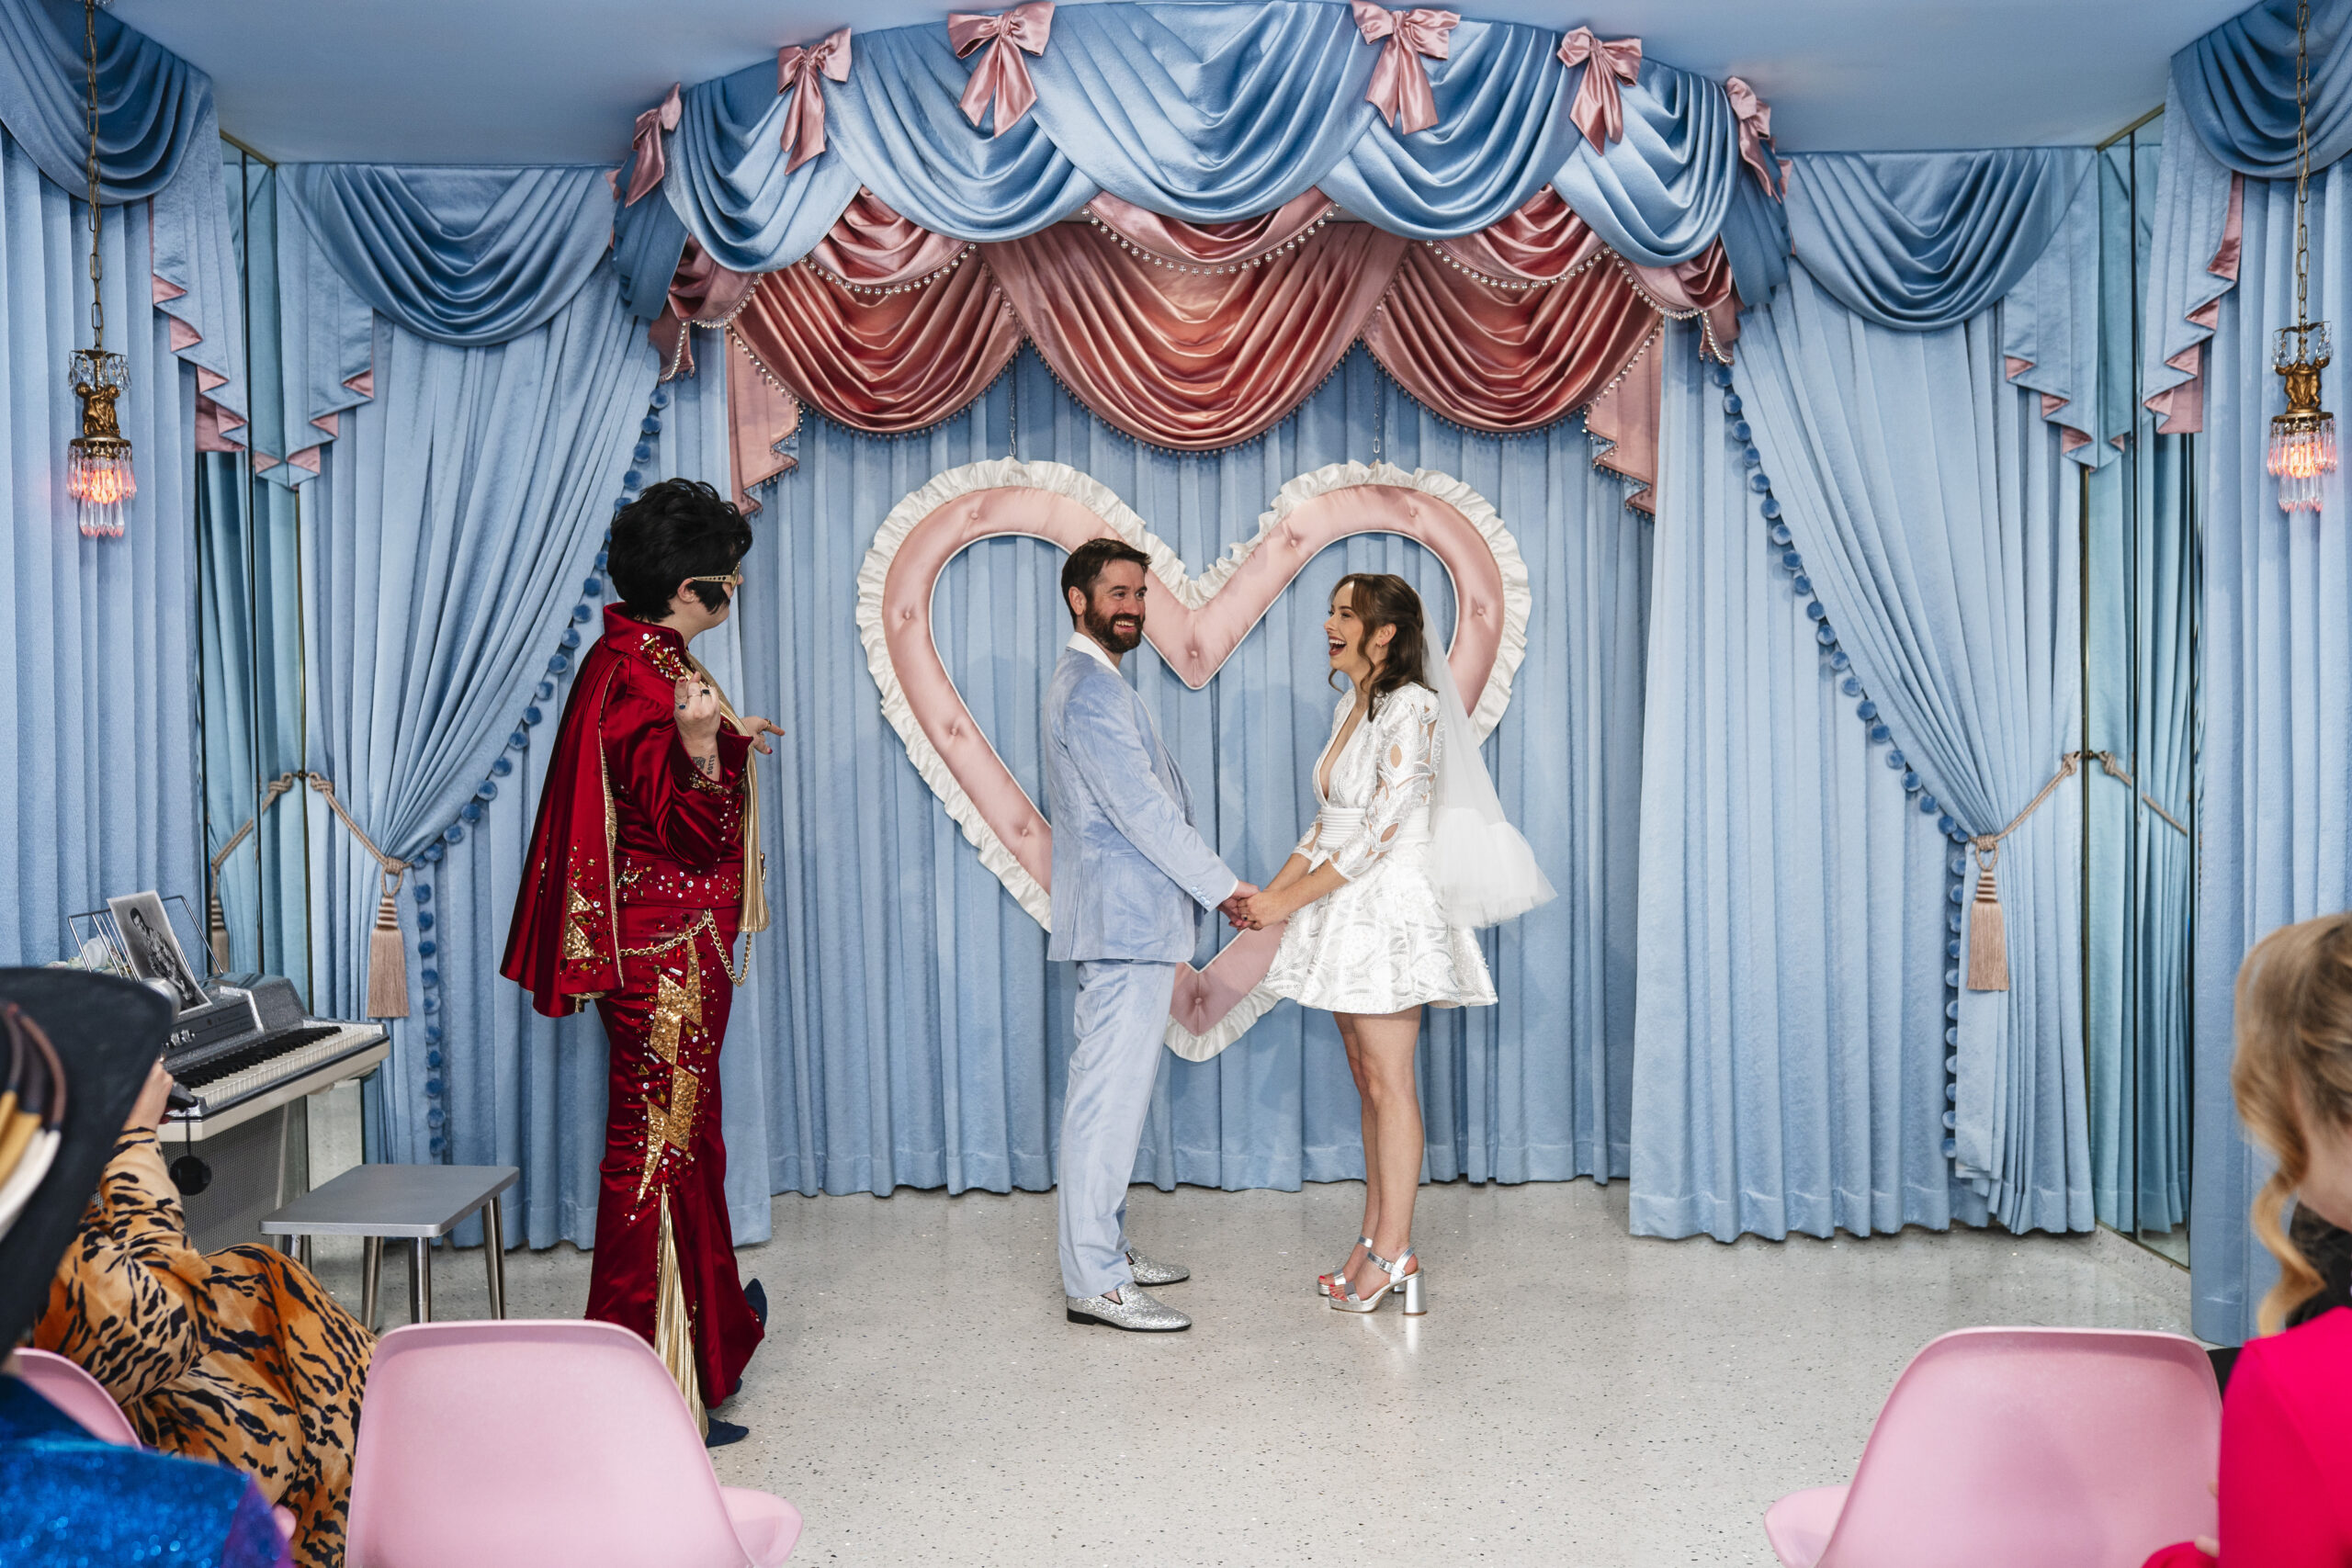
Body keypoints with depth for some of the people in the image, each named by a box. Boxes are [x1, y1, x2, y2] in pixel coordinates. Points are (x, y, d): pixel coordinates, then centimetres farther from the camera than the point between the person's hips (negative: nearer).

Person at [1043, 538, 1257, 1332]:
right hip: (1125, 919, -11)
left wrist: (1198, 889, 19)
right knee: (1111, 1094, -9)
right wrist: (1221, 885, -13)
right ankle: (1095, 1283, -4)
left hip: (1126, 918, 11)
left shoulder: (1094, 683, 20)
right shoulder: (1091, 688, -14)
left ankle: (1106, 1247, 25)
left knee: (1114, 1088, 15)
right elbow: (1141, 810, -19)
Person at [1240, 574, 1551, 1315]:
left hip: (1391, 906, -9)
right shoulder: (1350, 708, 13)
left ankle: (1395, 1253, 6)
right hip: (1348, 910, 9)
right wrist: (1268, 892, 5)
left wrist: (1291, 901, -15)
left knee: (1388, 1083, -3)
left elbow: (1378, 832, -19)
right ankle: (1373, 1241, 19)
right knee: (1367, 1081, 11)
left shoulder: (1412, 707, -14)